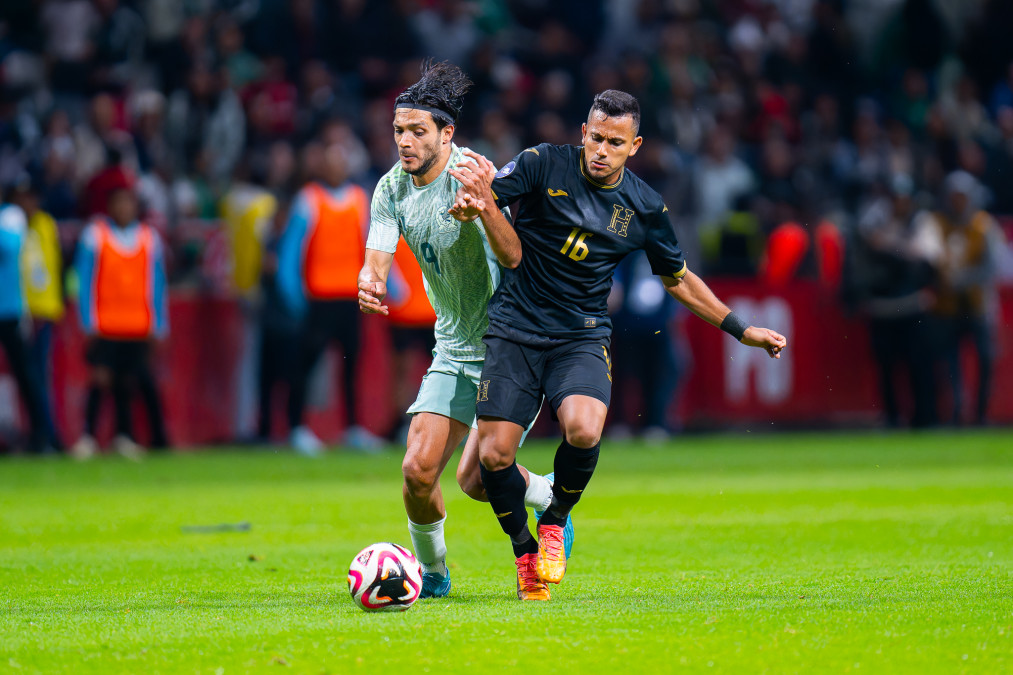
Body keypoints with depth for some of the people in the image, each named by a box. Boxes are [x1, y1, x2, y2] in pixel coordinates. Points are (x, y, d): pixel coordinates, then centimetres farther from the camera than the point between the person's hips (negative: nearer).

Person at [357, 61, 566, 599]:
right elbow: (378, 257, -5)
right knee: (418, 470, -7)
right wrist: (368, 285, -30)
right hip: (455, 353, 5)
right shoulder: (393, 188, 1)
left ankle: (551, 497, 23)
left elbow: (514, 257, -27)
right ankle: (431, 572, 19)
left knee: (477, 479, -10)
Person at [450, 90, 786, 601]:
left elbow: (678, 279, 16)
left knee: (583, 431, -27)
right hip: (515, 329, -1)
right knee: (493, 455, -11)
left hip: (582, 338, 1)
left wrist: (742, 331, 15)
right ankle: (524, 551, 17)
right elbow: (479, 193, -9)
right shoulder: (544, 165, -5)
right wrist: (475, 202, -34)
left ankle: (555, 522, 3)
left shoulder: (644, 208, 2)